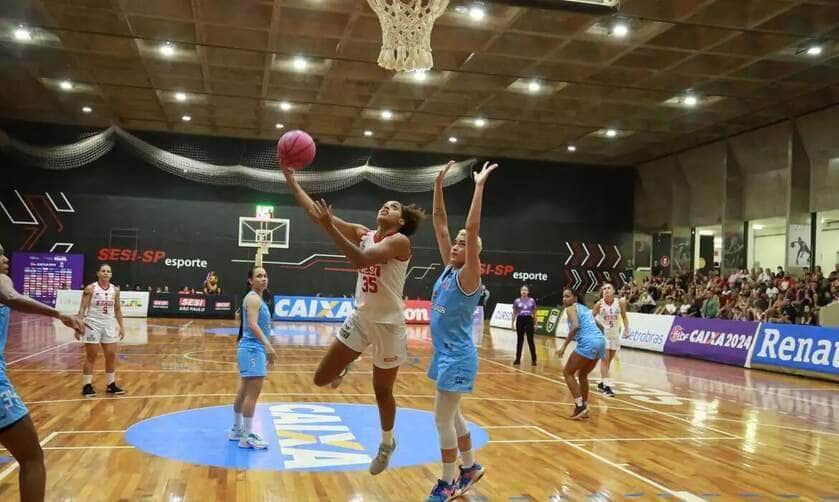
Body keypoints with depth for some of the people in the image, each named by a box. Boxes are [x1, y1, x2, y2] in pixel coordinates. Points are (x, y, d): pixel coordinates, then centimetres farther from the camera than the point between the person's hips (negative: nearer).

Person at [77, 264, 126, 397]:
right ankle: (87, 386, 10)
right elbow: (82, 308, -8)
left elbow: (117, 309, 12)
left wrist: (121, 326, 9)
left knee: (111, 355, 5)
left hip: (109, 325, 4)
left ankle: (111, 384, 17)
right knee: (91, 356, 1)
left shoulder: (115, 290, 5)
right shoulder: (90, 288, -8)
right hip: (93, 324, -4)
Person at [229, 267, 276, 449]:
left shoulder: (257, 298, 17)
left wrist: (265, 349, 26)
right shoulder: (253, 298, -14)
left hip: (254, 349, 10)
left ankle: (237, 430, 29)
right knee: (253, 394, -8)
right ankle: (247, 437, -3)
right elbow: (253, 325, -27)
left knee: (244, 392, 18)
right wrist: (268, 345, -37)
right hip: (252, 349, -10)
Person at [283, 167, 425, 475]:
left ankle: (387, 443, 37)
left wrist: (329, 226, -36)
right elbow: (317, 214, -2)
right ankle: (344, 367, 37)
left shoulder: (400, 240, -16)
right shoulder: (363, 234, 2)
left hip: (388, 324, -5)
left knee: (382, 391, 11)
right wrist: (291, 182, -9)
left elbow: (361, 260, -33)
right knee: (321, 379, 2)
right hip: (360, 318, 5)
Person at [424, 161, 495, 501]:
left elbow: (472, 230, -25)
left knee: (443, 418, -3)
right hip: (444, 354, 8)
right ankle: (470, 468, 33)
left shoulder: (468, 277, -13)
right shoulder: (449, 270, 6)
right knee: (451, 415, 17)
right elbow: (440, 224, 6)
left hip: (458, 356, -8)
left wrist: (479, 187, -25)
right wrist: (439, 184, 1)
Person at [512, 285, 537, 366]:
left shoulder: (532, 301, 4)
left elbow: (534, 313, 9)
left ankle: (533, 359, 3)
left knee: (530, 340, -4)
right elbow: (514, 313, 8)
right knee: (519, 340, 6)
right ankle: (518, 359, 13)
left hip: (529, 320, -1)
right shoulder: (517, 301, 3)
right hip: (520, 320, 1)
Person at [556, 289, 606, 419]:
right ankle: (584, 408, 25)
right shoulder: (585, 308, 27)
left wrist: (564, 346, -15)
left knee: (567, 372, 5)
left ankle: (580, 405, -3)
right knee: (582, 375, 24)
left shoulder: (571, 308, 2)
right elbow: (600, 327, 34)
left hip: (588, 343, -8)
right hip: (600, 341, 8)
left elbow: (575, 326, -16)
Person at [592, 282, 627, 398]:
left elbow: (624, 316, 5)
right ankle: (606, 386, -11)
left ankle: (602, 383, 26)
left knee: (609, 360, 12)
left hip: (615, 334, 3)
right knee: (605, 359, -10)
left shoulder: (620, 302, -8)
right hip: (603, 333, -3)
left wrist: (626, 328, -7)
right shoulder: (599, 304, -13)